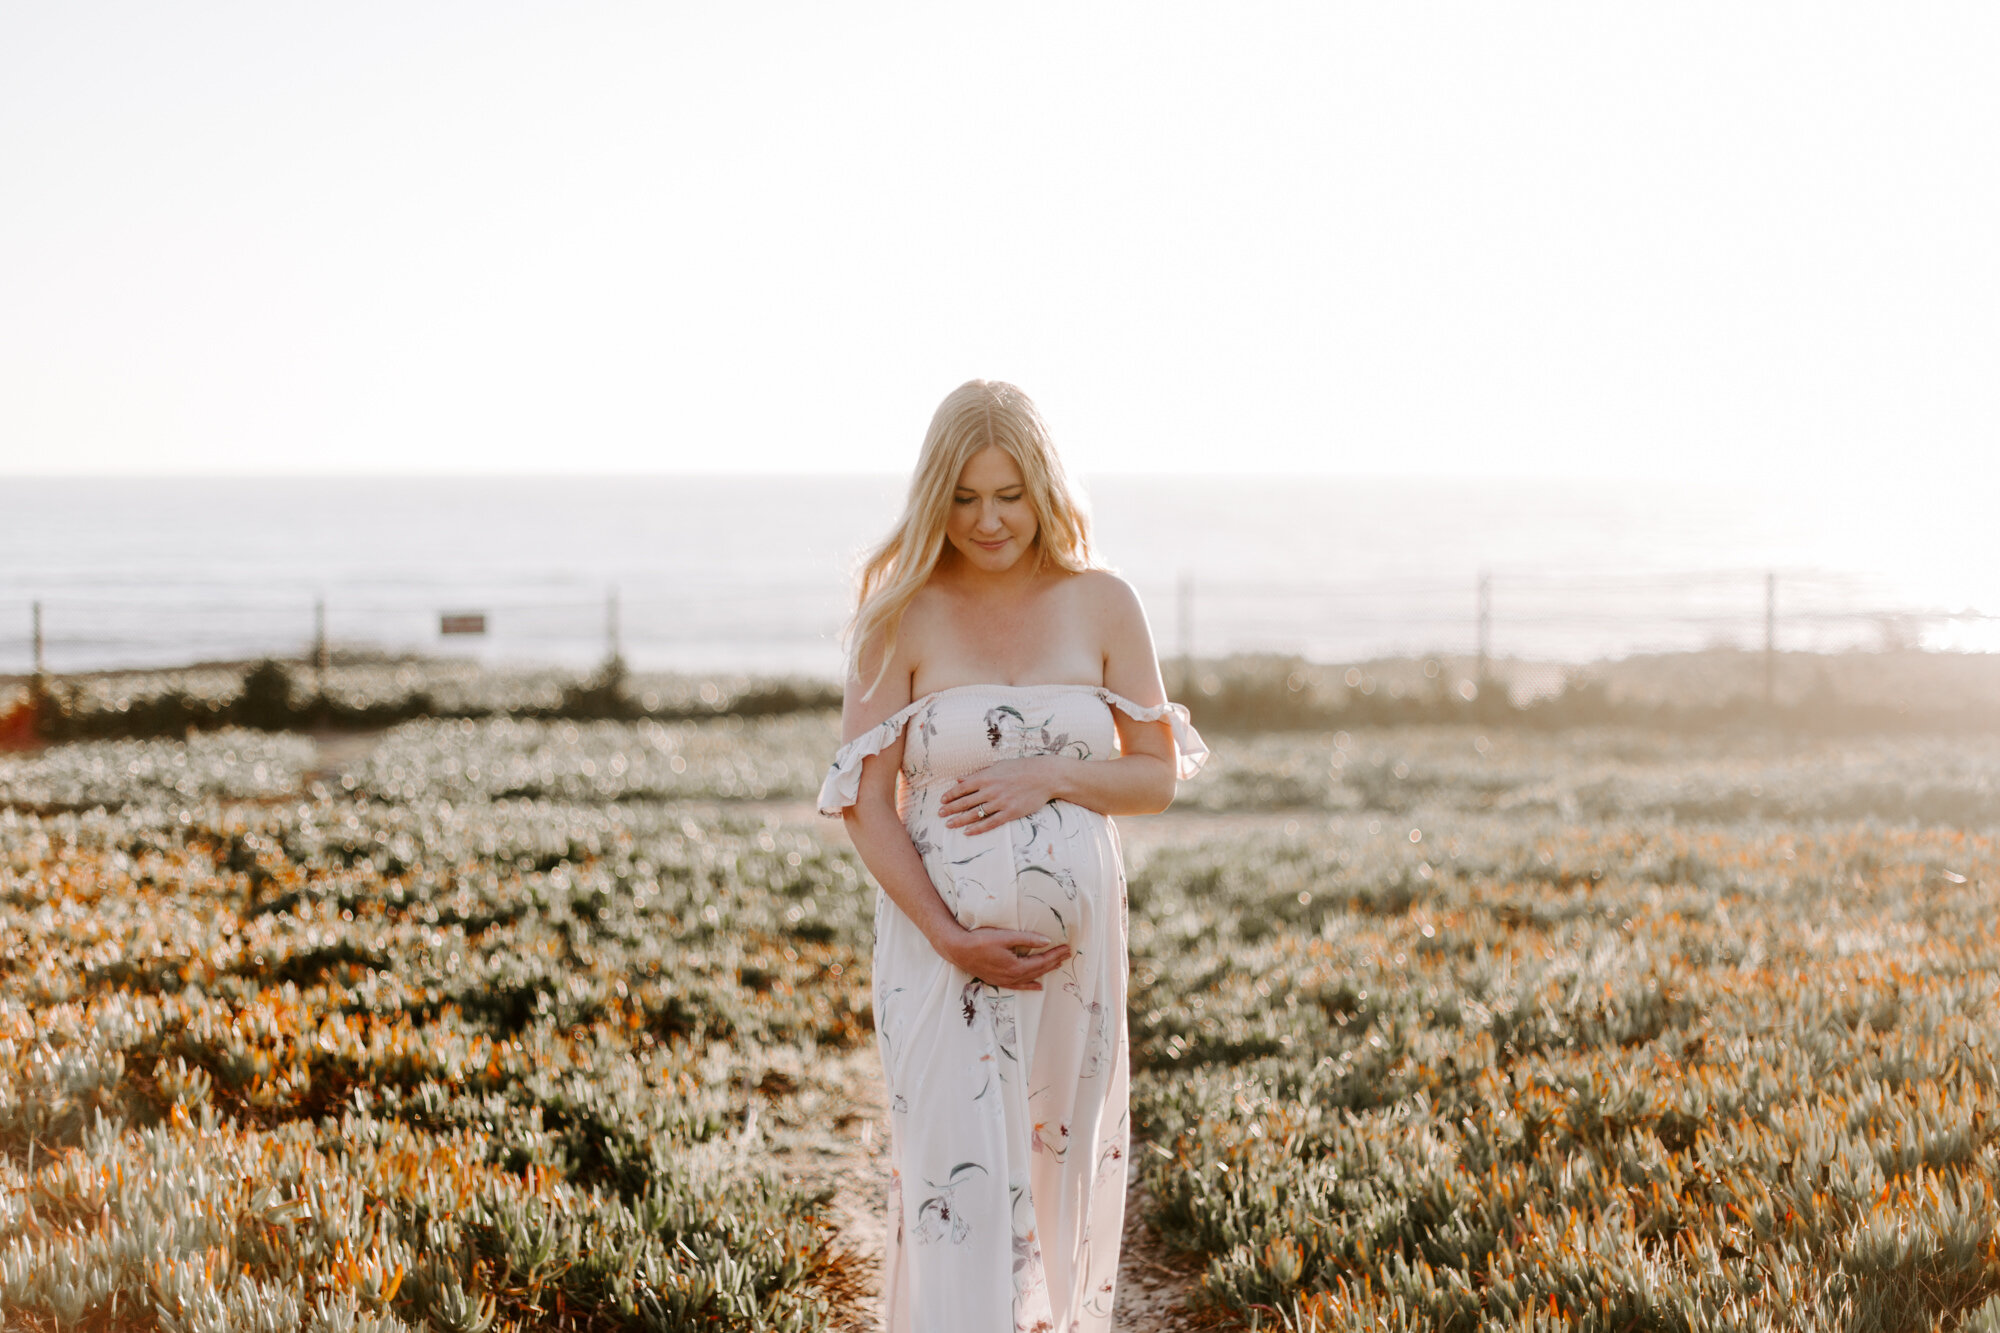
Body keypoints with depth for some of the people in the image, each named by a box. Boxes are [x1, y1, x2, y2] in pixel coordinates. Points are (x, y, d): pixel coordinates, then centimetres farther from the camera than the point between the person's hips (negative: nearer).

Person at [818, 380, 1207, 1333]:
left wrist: (1050, 775, -14)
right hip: (941, 942, -2)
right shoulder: (902, 617, -4)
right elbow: (865, 800, -6)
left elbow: (1157, 778, 5)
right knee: (959, 1178, -7)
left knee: (1061, 1170, 12)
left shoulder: (1102, 605, 2)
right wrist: (947, 937, -15)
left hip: (1075, 939, 3)